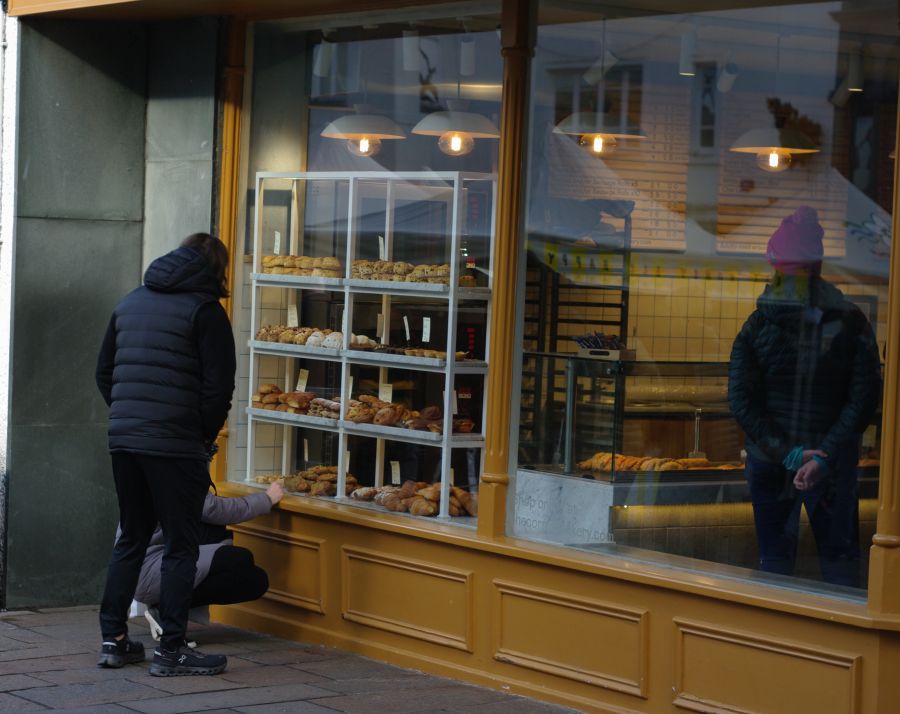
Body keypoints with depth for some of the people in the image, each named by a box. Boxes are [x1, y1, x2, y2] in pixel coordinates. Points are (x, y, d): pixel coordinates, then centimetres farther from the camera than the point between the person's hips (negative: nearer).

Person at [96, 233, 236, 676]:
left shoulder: (129, 303, 15)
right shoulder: (204, 309, -7)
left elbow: (104, 372, 20)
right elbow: (219, 387, -11)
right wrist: (205, 436, 2)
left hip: (123, 440, 7)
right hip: (176, 446, -7)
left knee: (130, 540, 16)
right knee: (181, 546, 0)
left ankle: (113, 640, 16)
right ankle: (170, 651, 0)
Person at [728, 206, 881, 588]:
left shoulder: (757, 326, -7)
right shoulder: (851, 323, -6)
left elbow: (741, 400, -11)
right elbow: (864, 398, -12)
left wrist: (785, 451, -13)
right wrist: (825, 455, -16)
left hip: (769, 460, 0)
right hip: (834, 464, 0)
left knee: (774, 557, 11)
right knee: (840, 557, 11)